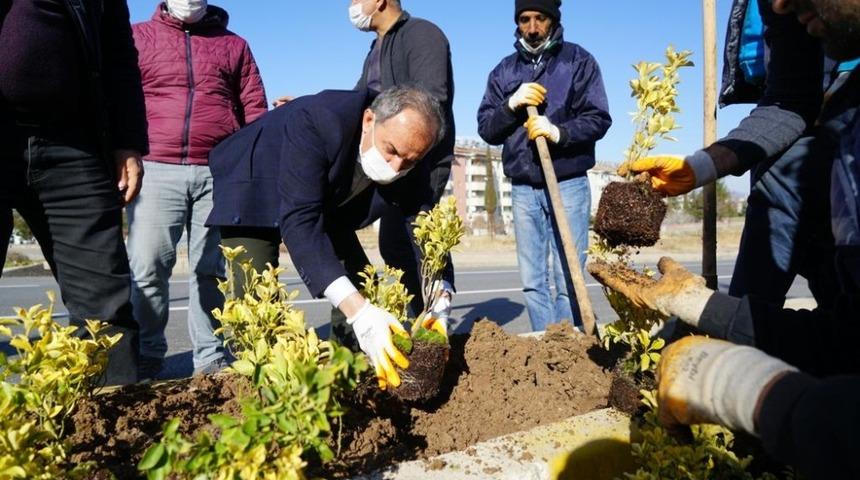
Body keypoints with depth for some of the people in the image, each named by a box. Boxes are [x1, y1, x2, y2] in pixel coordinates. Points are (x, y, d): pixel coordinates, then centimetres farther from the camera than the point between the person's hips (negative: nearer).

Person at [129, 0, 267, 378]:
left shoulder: (234, 45, 18)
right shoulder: (138, 37, 16)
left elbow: (255, 112, 12)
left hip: (220, 172, 1)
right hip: (157, 169, 0)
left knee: (211, 270, 2)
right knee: (147, 268, -5)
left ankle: (211, 359, 8)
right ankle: (145, 356, 7)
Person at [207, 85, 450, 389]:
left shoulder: (412, 170, -23)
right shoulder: (314, 121, -39)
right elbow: (299, 224, -44)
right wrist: (358, 312, -53)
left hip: (325, 203, 5)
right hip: (255, 189, -4)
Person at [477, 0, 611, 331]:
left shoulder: (578, 61, 5)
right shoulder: (504, 70, 15)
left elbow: (598, 119, -3)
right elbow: (485, 129, 8)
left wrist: (559, 132, -20)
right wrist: (511, 105, -10)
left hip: (568, 184, -3)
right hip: (523, 188, 4)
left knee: (568, 279, -5)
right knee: (532, 280, 5)